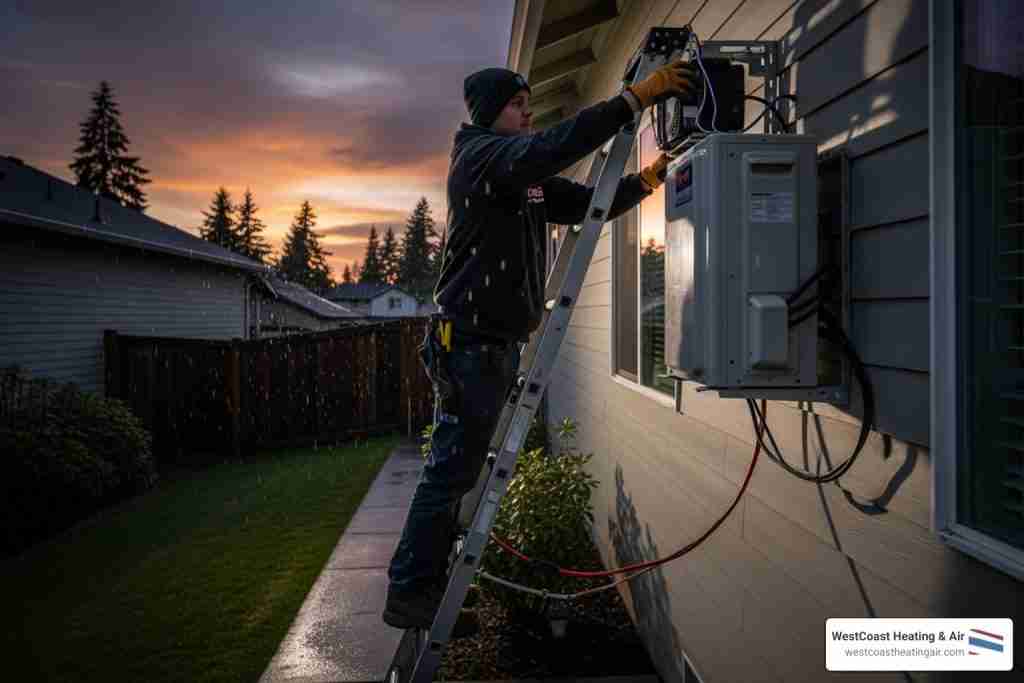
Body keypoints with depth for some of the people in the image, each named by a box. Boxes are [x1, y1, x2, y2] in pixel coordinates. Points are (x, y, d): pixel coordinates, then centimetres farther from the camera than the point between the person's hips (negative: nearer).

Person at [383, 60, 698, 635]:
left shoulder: (526, 176, 21)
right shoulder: (479, 153, -8)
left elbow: (586, 204, 18)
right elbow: (552, 147, -25)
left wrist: (647, 180, 4)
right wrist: (636, 97, -25)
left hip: (498, 341, 10)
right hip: (472, 339, -10)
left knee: (459, 467, 13)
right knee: (452, 468, -7)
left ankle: (423, 584, 24)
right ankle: (410, 592, 3)